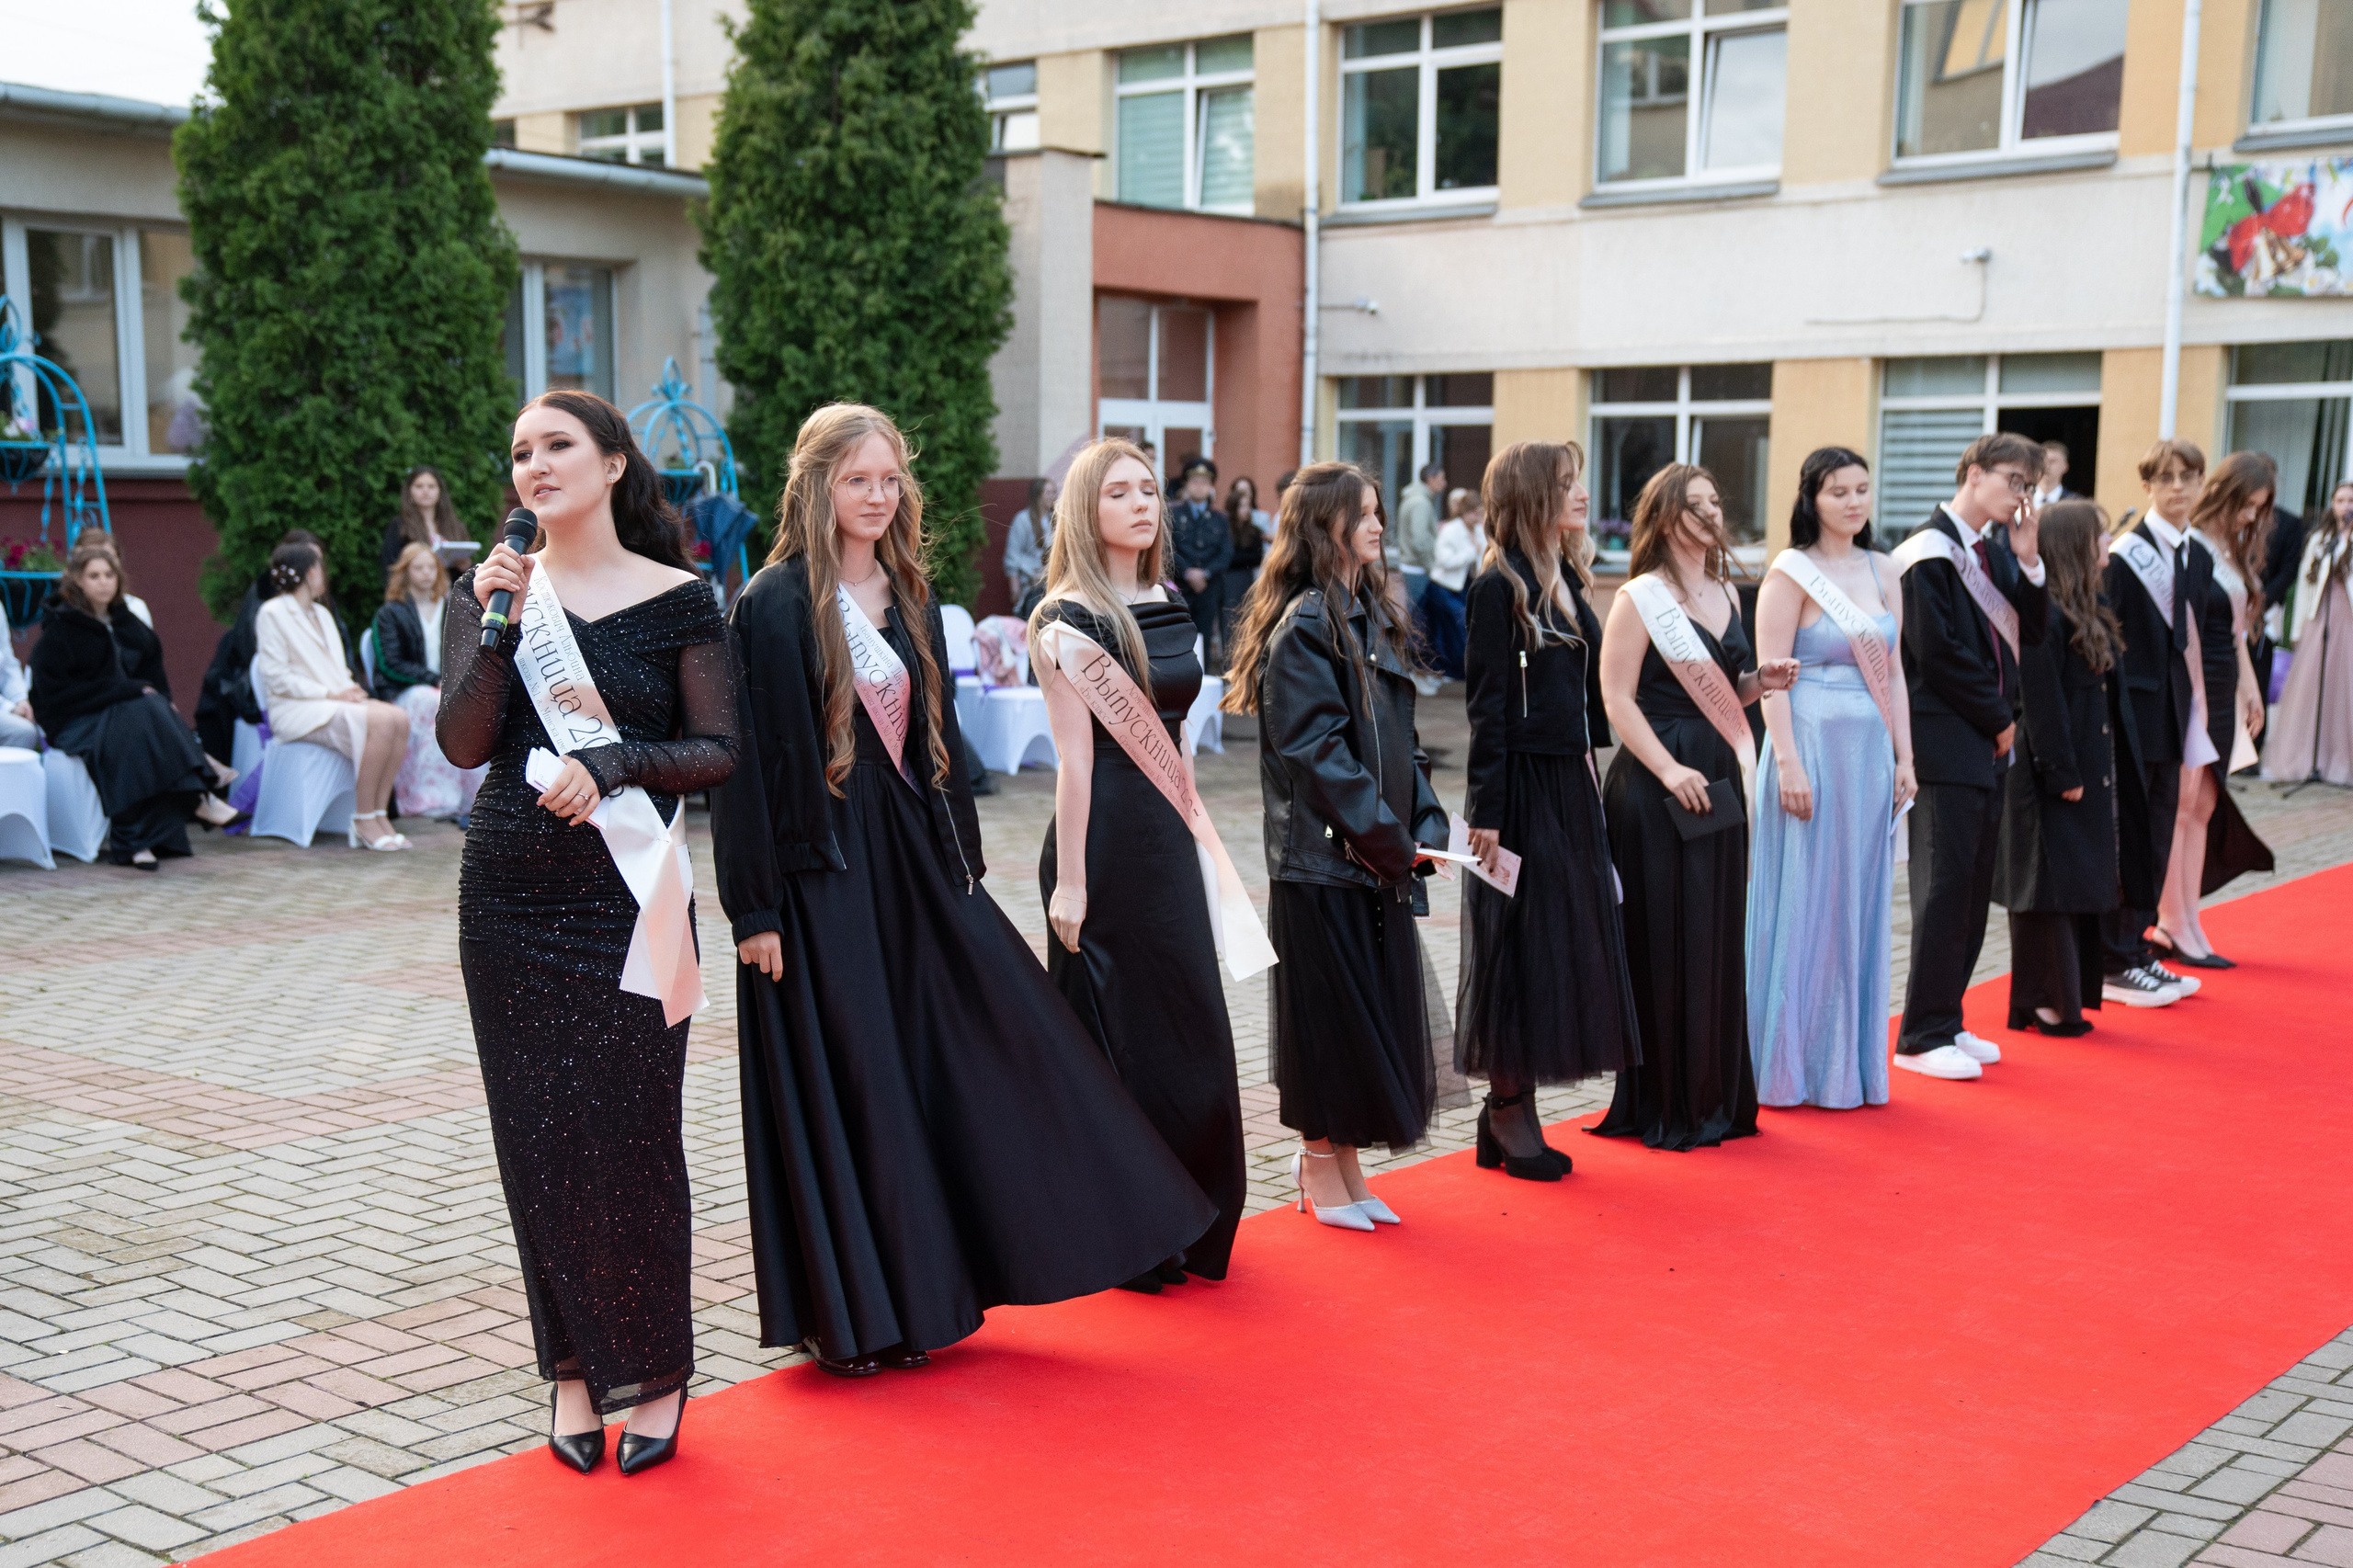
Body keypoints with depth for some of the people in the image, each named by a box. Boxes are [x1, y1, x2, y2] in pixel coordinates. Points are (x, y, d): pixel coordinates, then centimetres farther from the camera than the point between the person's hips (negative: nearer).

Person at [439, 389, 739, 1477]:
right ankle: (574, 1365, 20)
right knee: (539, 1140, 7)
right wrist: (499, 624, -15)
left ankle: (653, 1370, 14)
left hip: (627, 898, -3)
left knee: (632, 1136, -2)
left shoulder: (677, 600, -1)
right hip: (512, 897, 3)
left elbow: (719, 752, -2)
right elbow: (463, 743, -5)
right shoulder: (491, 591, 6)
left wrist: (611, 761, -16)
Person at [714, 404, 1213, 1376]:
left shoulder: (910, 598, 11)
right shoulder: (776, 604, -10)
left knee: (947, 1066, 8)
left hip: (913, 863, 7)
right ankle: (850, 1316, 15)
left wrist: (960, 860, 13)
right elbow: (745, 758, -13)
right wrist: (753, 907, -15)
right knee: (840, 1086, 1)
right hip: (819, 871, -7)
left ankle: (927, 1291, 22)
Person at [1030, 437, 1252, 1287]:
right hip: (1106, 835, -8)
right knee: (1116, 1036, 2)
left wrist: (1195, 833, 15)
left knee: (1191, 1032, 13)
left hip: (1168, 833, 8)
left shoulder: (1167, 604, 11)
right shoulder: (1067, 620, -11)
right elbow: (1075, 757, -16)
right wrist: (1068, 880, -16)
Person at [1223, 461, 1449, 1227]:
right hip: (1324, 853, -8)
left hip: (1380, 857, 8)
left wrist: (1424, 824, 3)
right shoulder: (1303, 625, -13)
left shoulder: (1370, 615, 14)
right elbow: (1314, 748, -18)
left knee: (1377, 1011, 12)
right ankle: (1321, 1164, 15)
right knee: (1330, 1012, 2)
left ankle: (1343, 1163, 23)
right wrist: (1386, 836, -17)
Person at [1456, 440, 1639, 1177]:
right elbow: (1486, 706, -14)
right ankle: (1508, 1112, 11)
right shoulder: (1499, 587, -11)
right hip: (1521, 786, -8)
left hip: (1570, 784, 8)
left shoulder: (1567, 579, 13)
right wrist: (1486, 811, -17)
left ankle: (1512, 1111, 19)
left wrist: (1588, 776, 15)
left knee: (1565, 941, 10)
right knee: (1519, 943, 0)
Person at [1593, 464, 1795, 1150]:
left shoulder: (1726, 595, 15)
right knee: (1661, 941, -3)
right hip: (1654, 785, -7)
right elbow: (1617, 698, -13)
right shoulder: (1640, 598, -7)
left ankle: (1715, 1098, 20)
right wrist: (1668, 770, -22)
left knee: (1717, 939, 10)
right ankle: (1660, 1106, 6)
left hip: (1719, 778, 7)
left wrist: (1760, 682, 4)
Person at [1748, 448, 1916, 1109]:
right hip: (1811, 741, -6)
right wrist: (1788, 763, -17)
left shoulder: (1883, 571, 12)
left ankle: (1850, 1061, 20)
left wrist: (1904, 757, 7)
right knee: (1803, 904, 0)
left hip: (1871, 751, 6)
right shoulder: (1791, 573, -6)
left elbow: (1893, 672, 13)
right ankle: (1791, 1064, 10)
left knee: (1859, 903, 10)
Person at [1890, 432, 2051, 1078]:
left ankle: (1945, 1020, 19)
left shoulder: (1996, 550, 14)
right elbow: (1938, 651, -16)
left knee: (1974, 887, 10)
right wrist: (1999, 717, -8)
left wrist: (2028, 562, -2)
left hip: (1990, 744, 8)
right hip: (1947, 745, -8)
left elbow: (2030, 631, 12)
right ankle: (1923, 1036, 1)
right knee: (1944, 887, -6)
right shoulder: (1930, 552, -11)